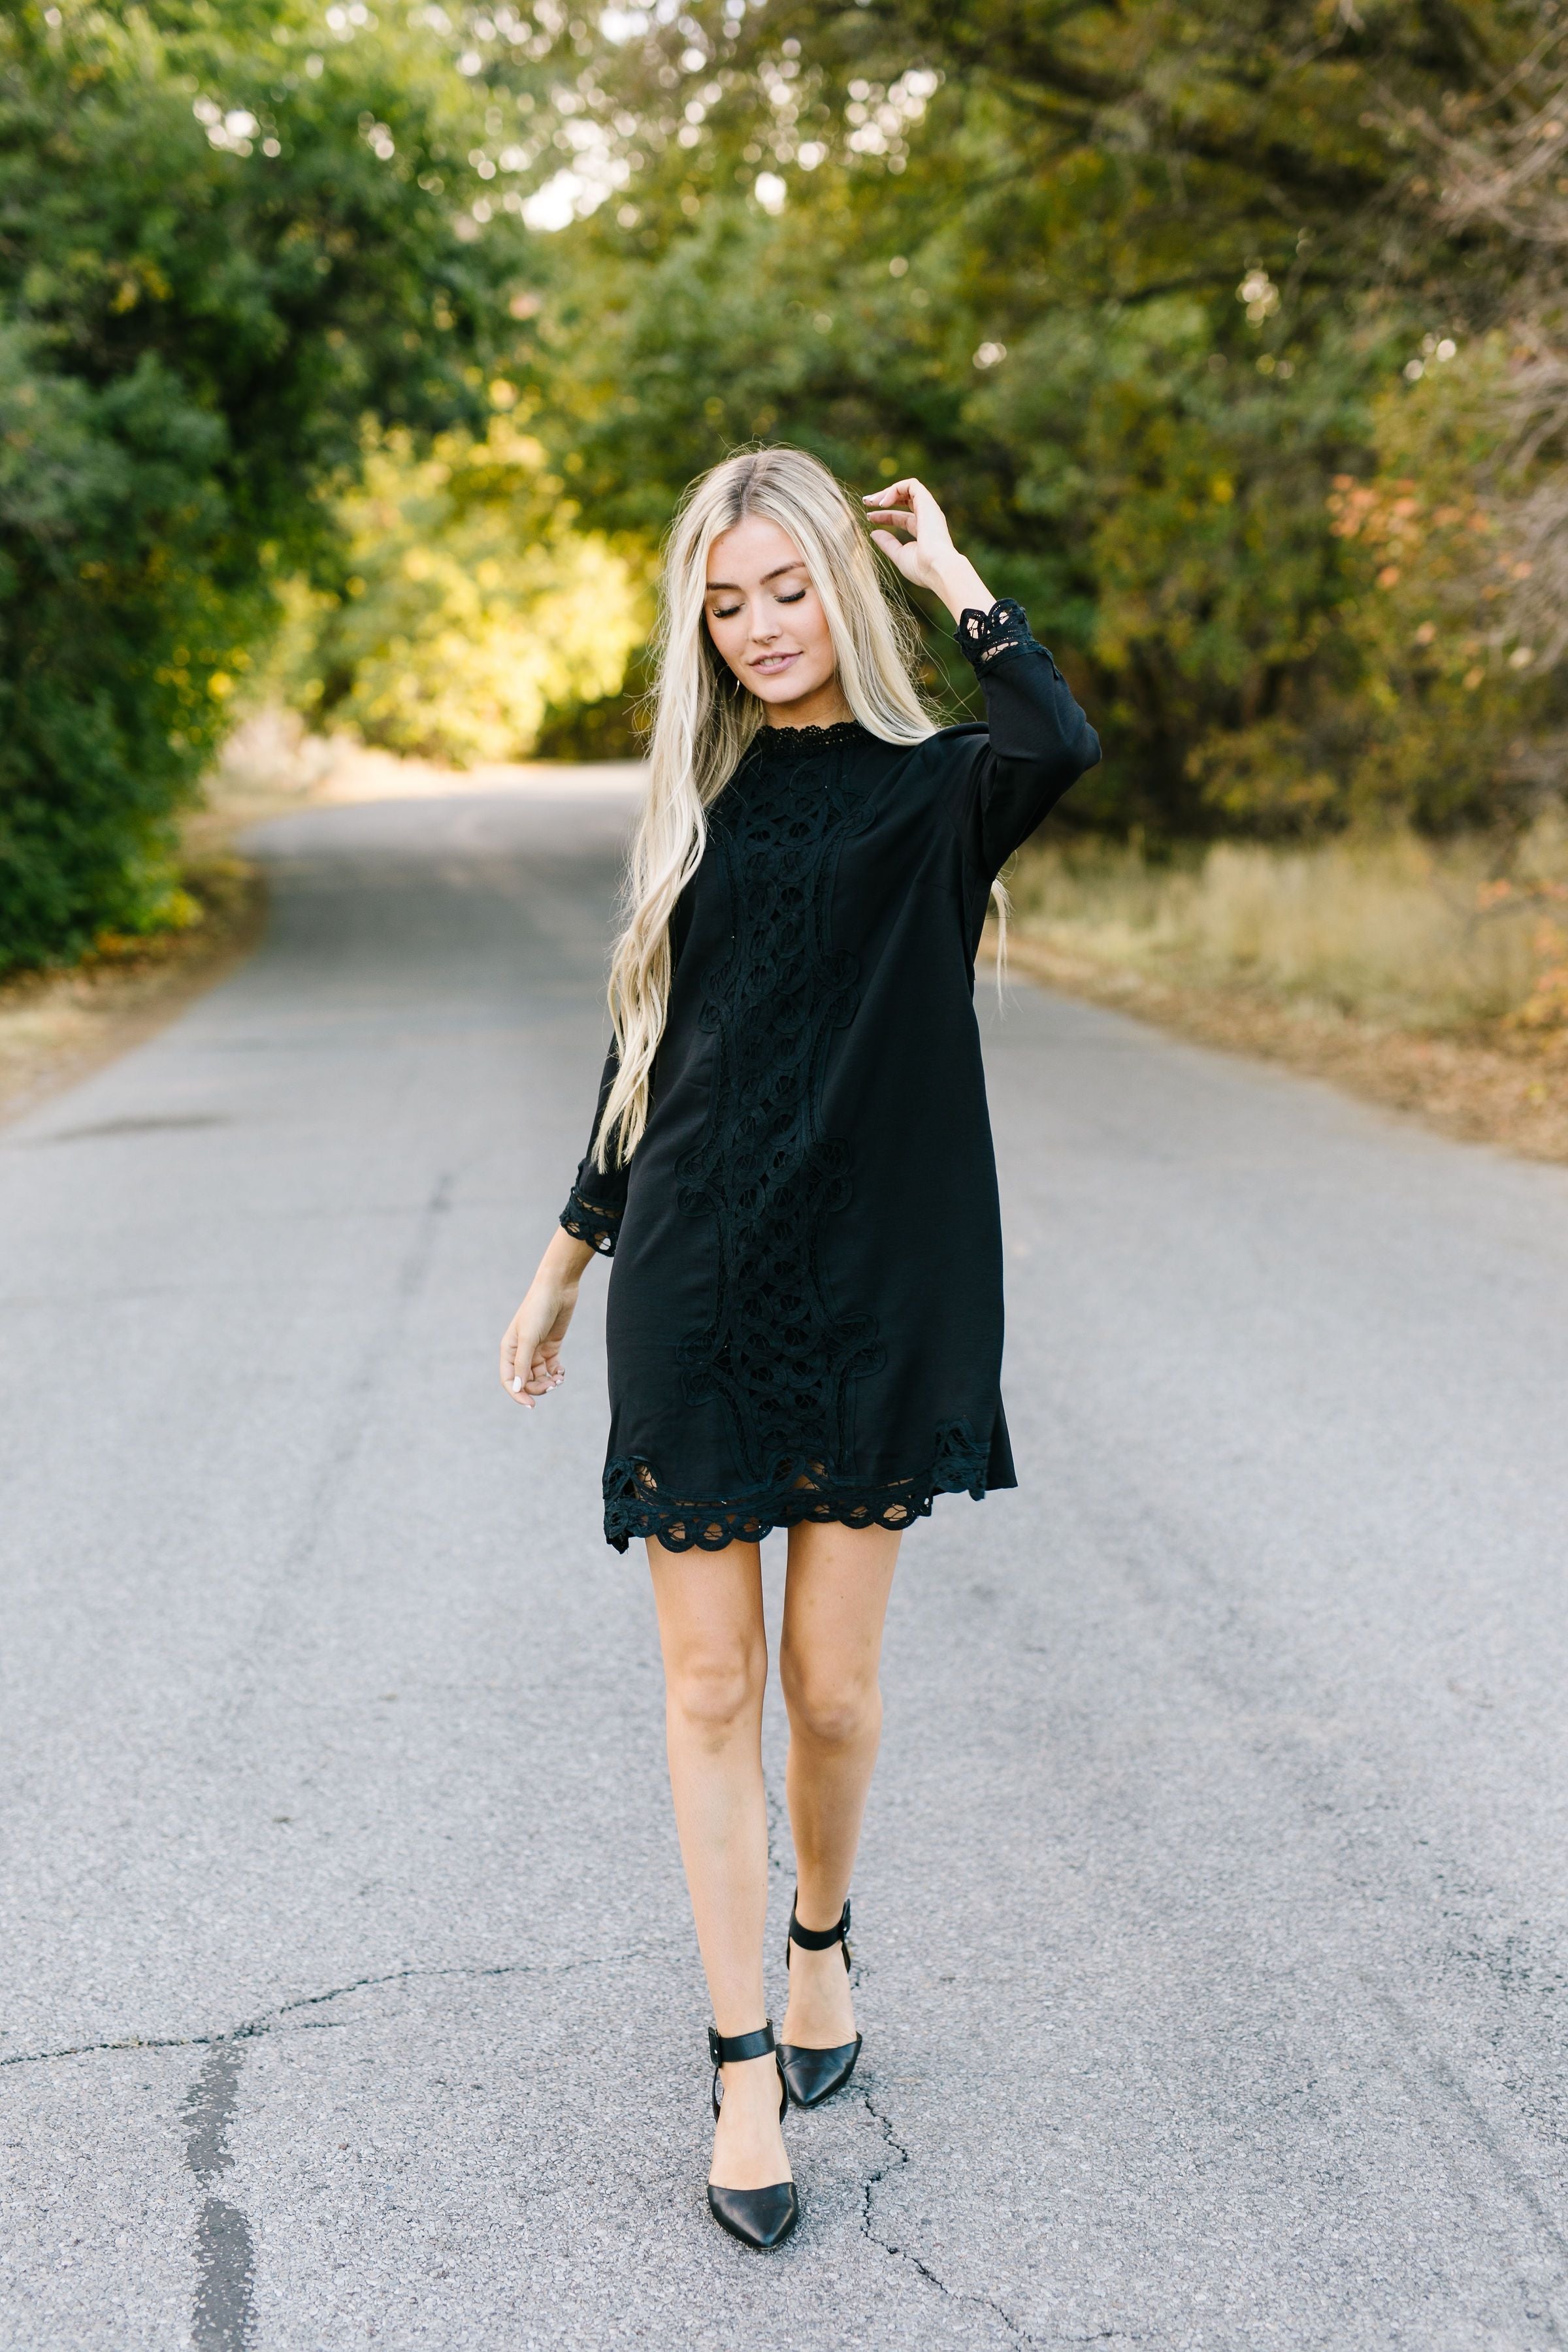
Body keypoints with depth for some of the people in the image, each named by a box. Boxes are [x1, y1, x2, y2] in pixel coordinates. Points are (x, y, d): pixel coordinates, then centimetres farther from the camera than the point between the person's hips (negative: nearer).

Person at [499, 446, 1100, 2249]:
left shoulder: (936, 791, 1)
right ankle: (744, 2064, 16)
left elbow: (1062, 744, -24)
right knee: (711, 1685, 3)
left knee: (832, 1689, 5)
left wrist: (951, 572, -9)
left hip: (874, 1286, -2)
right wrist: (564, 1262, 17)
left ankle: (822, 1945, 35)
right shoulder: (698, 805, 11)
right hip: (691, 1286, 2)